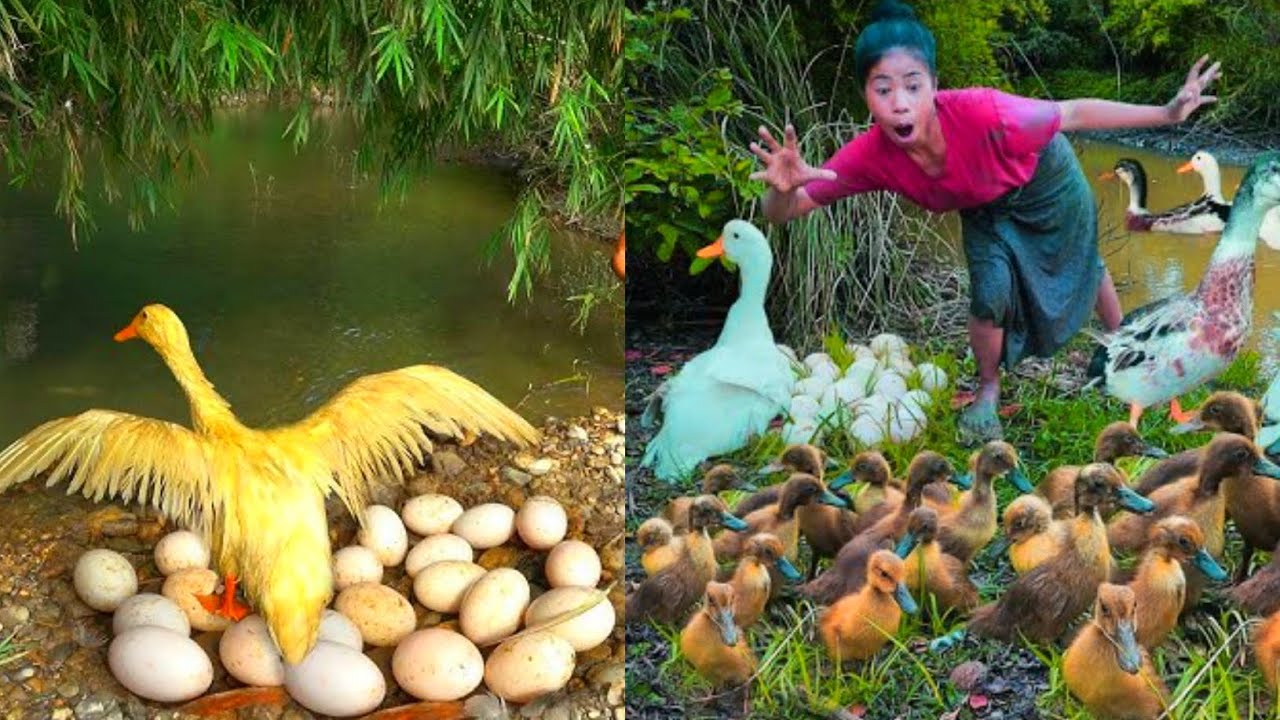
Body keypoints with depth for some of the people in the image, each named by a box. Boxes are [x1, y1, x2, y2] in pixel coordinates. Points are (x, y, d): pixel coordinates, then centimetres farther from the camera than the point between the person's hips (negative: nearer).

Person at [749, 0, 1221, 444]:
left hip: (1046, 178, -1)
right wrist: (784, 188, -57)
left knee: (1085, 265, 19)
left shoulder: (981, 114, -46)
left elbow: (1074, 114, -32)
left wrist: (1167, 114, -33)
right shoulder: (871, 155, -36)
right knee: (991, 292, -17)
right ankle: (988, 392, 14)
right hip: (984, 209, 1)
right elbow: (781, 214, -34)